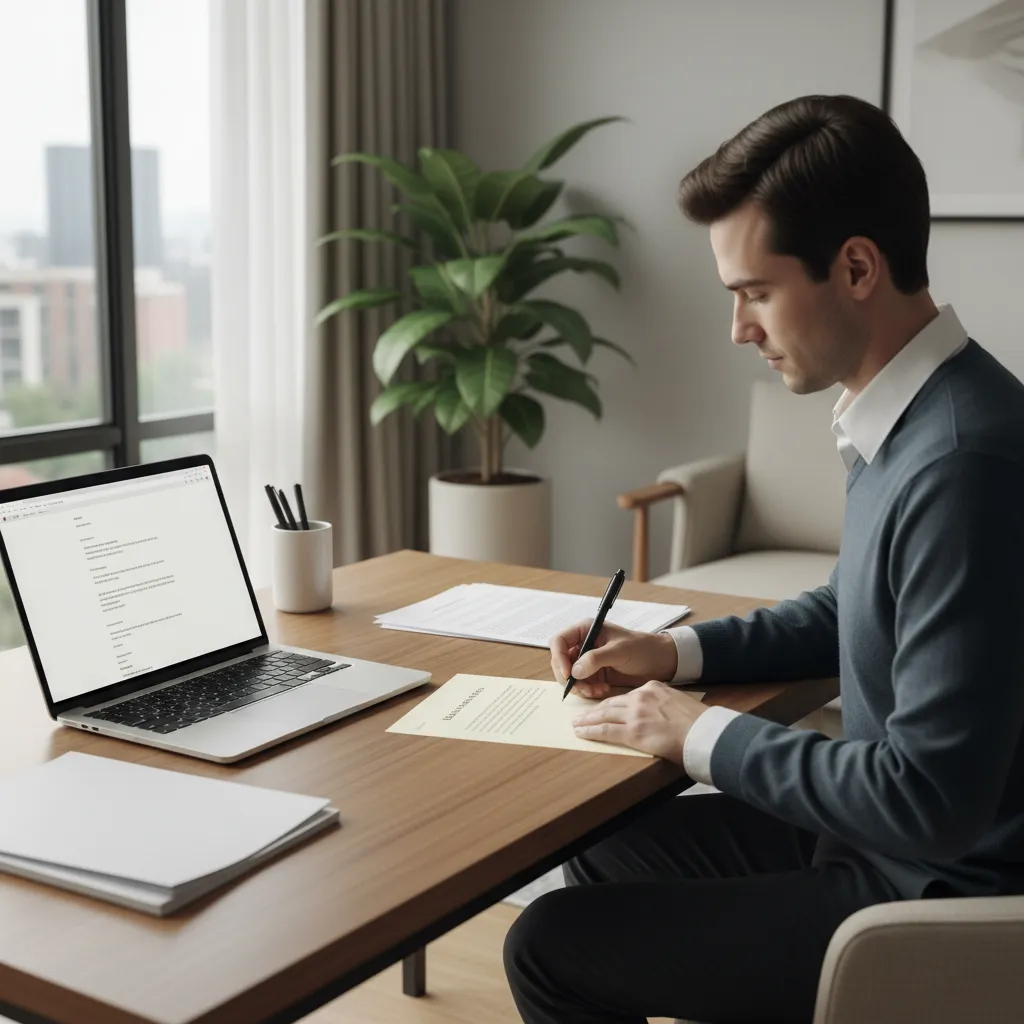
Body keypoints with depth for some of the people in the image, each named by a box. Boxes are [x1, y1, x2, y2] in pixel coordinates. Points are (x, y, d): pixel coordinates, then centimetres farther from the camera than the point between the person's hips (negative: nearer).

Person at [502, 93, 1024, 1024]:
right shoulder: (901, 421, 1)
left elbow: (931, 799, -29)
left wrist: (705, 736, -17)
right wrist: (679, 652, 6)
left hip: (938, 891, -9)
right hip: (890, 834, 9)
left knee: (551, 947, -6)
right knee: (603, 848, 23)